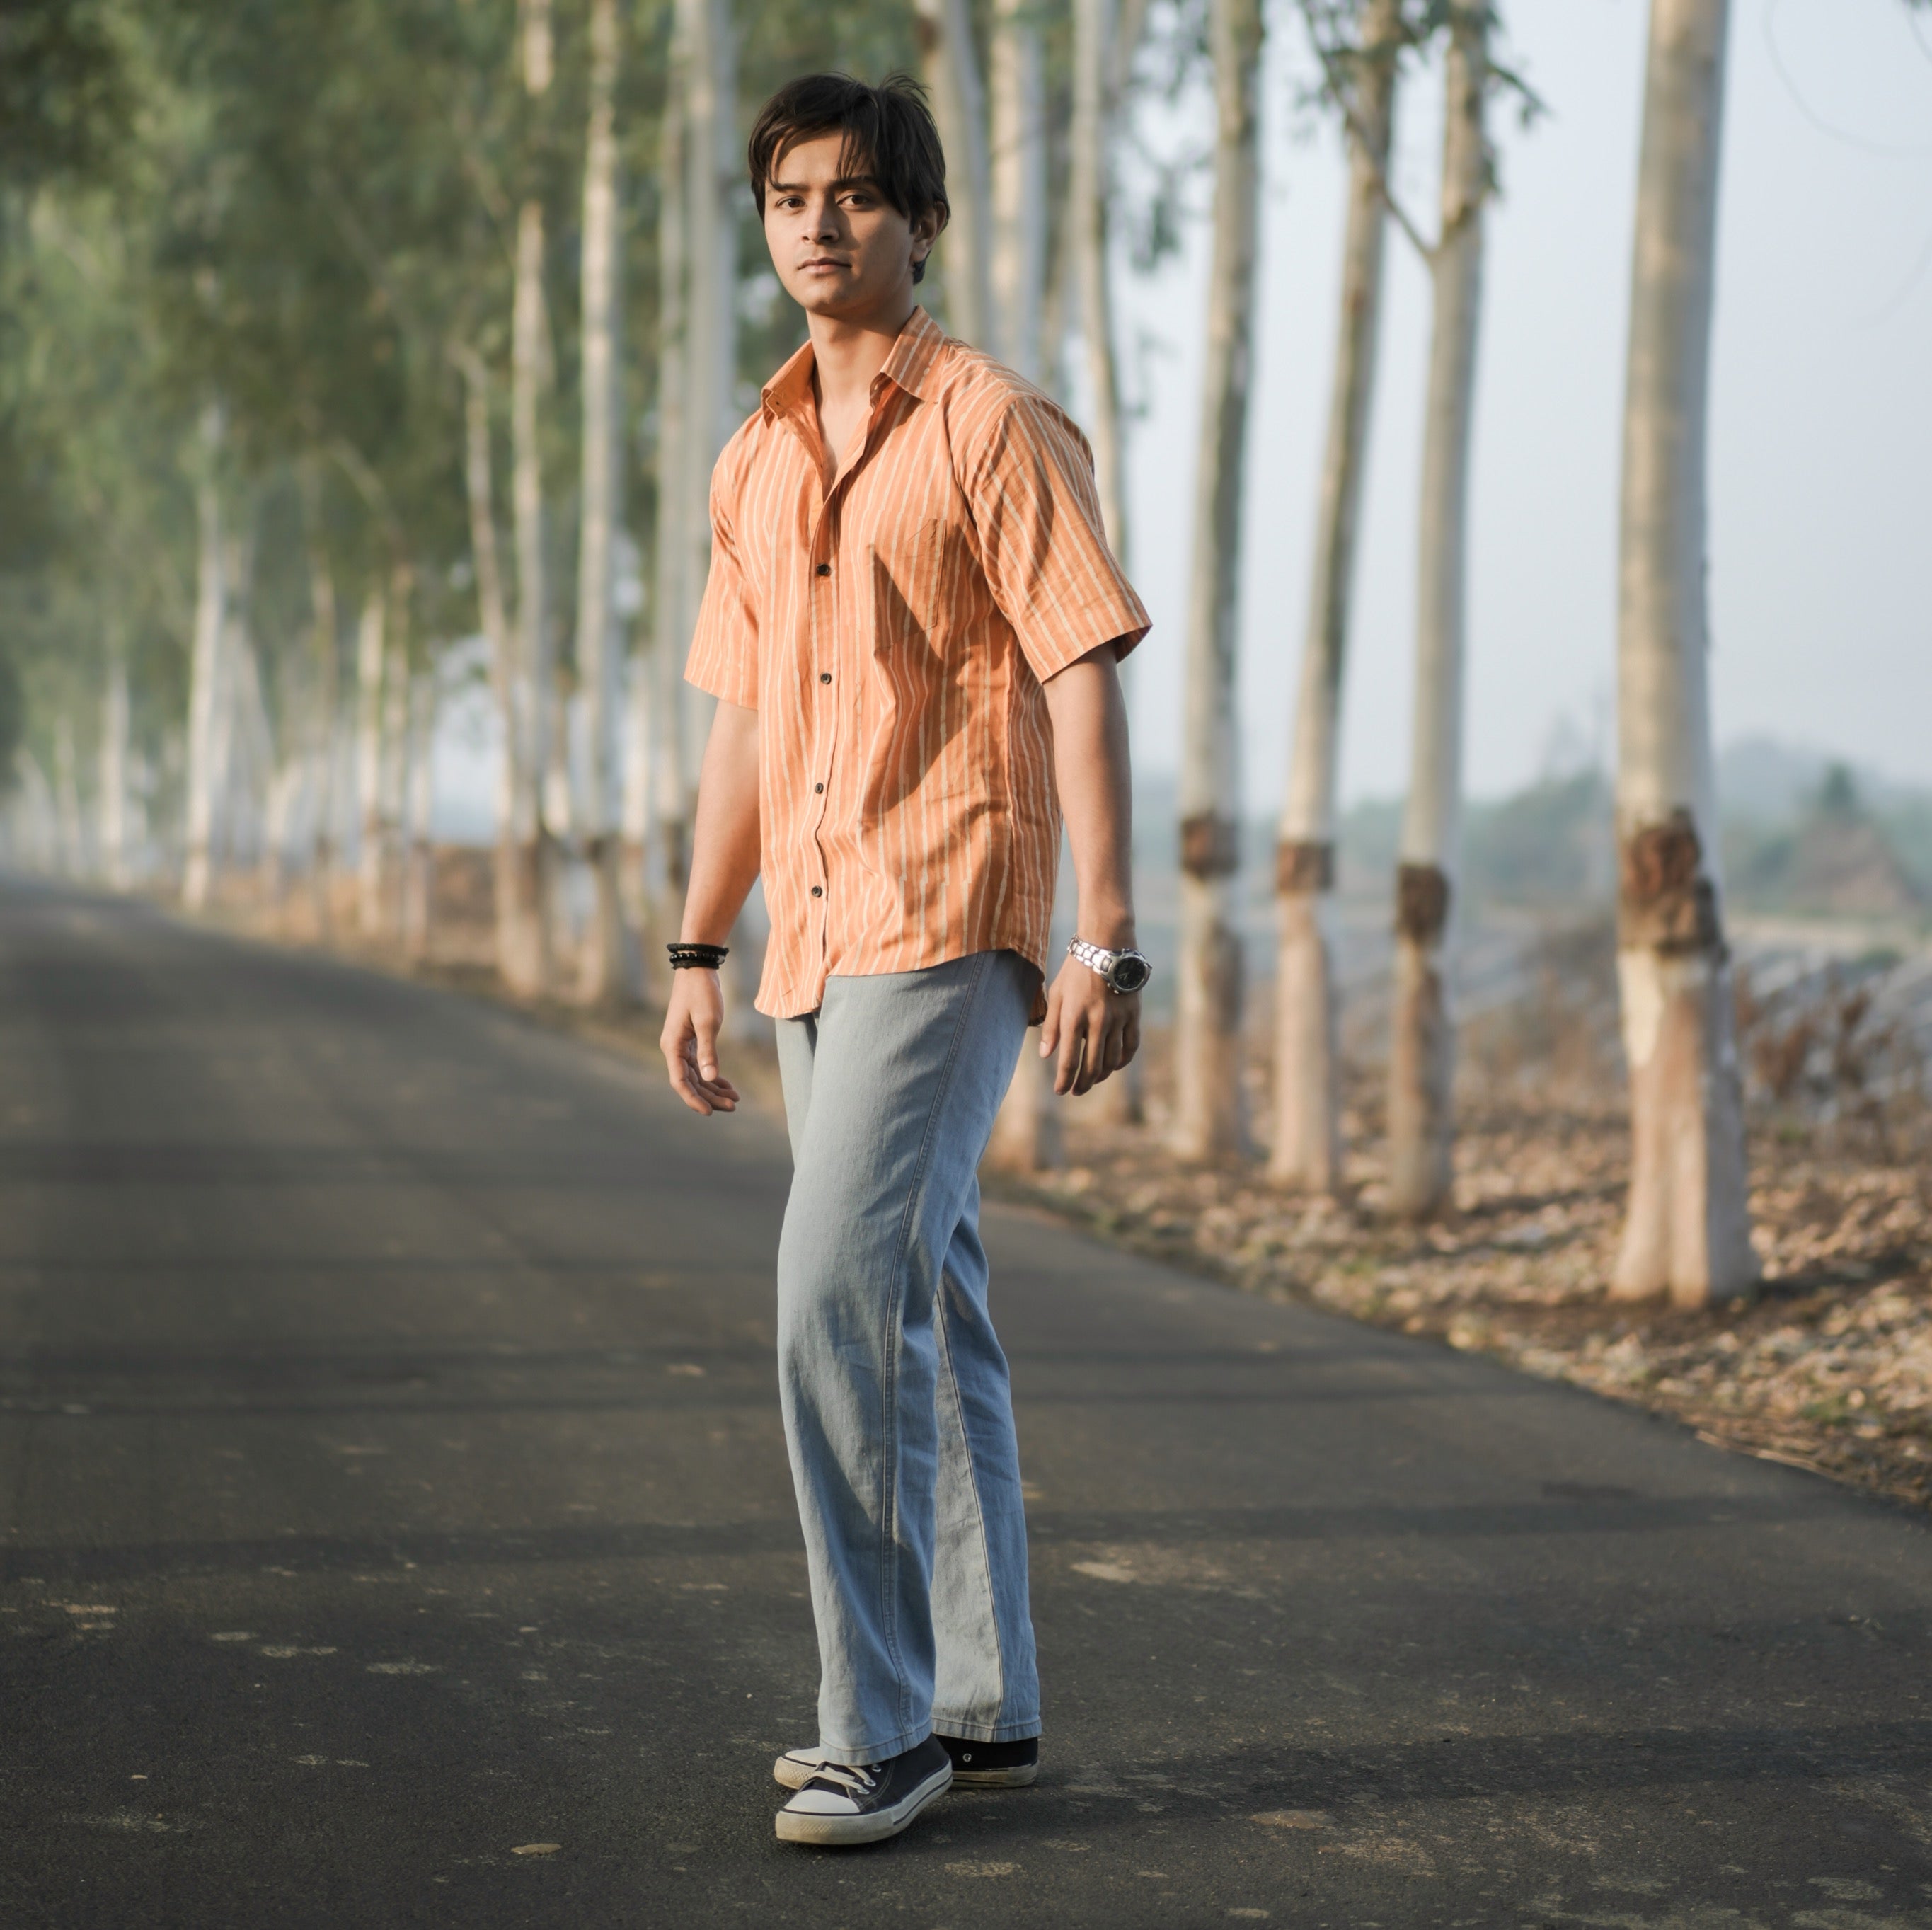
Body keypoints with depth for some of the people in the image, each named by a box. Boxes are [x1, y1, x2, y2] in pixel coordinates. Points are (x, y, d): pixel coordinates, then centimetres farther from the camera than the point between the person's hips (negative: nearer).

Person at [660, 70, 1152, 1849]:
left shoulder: (994, 426, -5)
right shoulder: (754, 465, 16)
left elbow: (1082, 681, -9)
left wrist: (1106, 941, -16)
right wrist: (699, 952, 17)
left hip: (948, 927, -7)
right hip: (815, 947, 8)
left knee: (843, 1290, -15)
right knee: (926, 1308, 11)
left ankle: (883, 1724, -7)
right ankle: (981, 1705, 20)